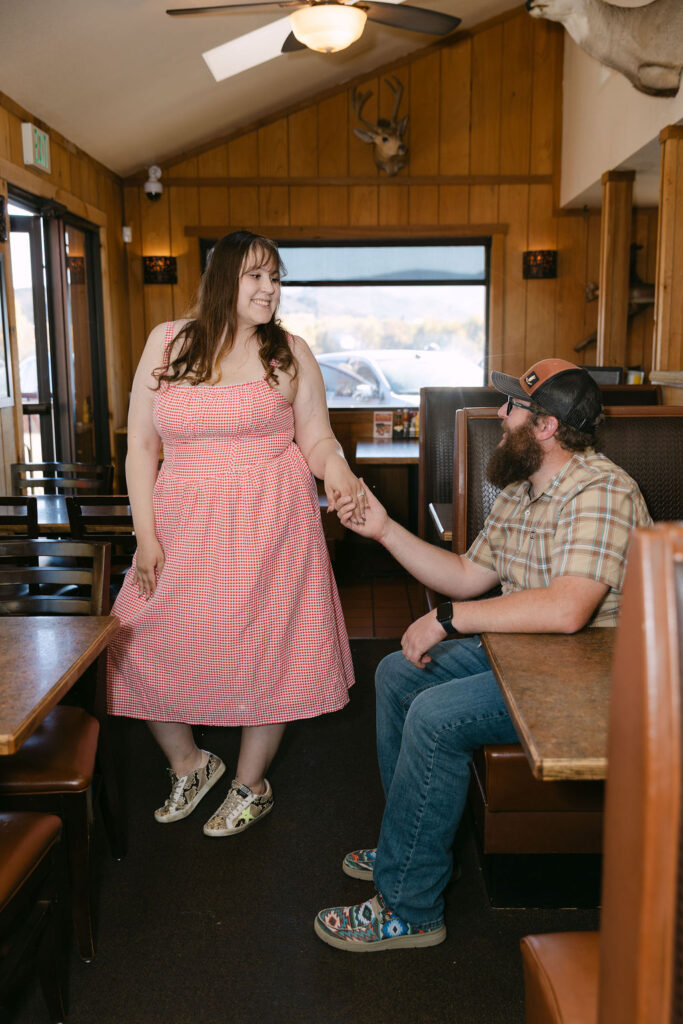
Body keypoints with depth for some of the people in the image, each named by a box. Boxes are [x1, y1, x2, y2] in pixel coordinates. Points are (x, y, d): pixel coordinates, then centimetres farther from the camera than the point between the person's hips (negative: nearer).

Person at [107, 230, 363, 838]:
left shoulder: (289, 354, 3)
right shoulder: (167, 343, 5)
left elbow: (317, 439, 4)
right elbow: (141, 446, 5)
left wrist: (340, 476, -20)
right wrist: (146, 535, -2)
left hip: (270, 525, -2)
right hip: (183, 527, 2)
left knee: (264, 648, 1)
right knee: (138, 644, 1)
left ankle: (251, 787, 26)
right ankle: (188, 763, 29)